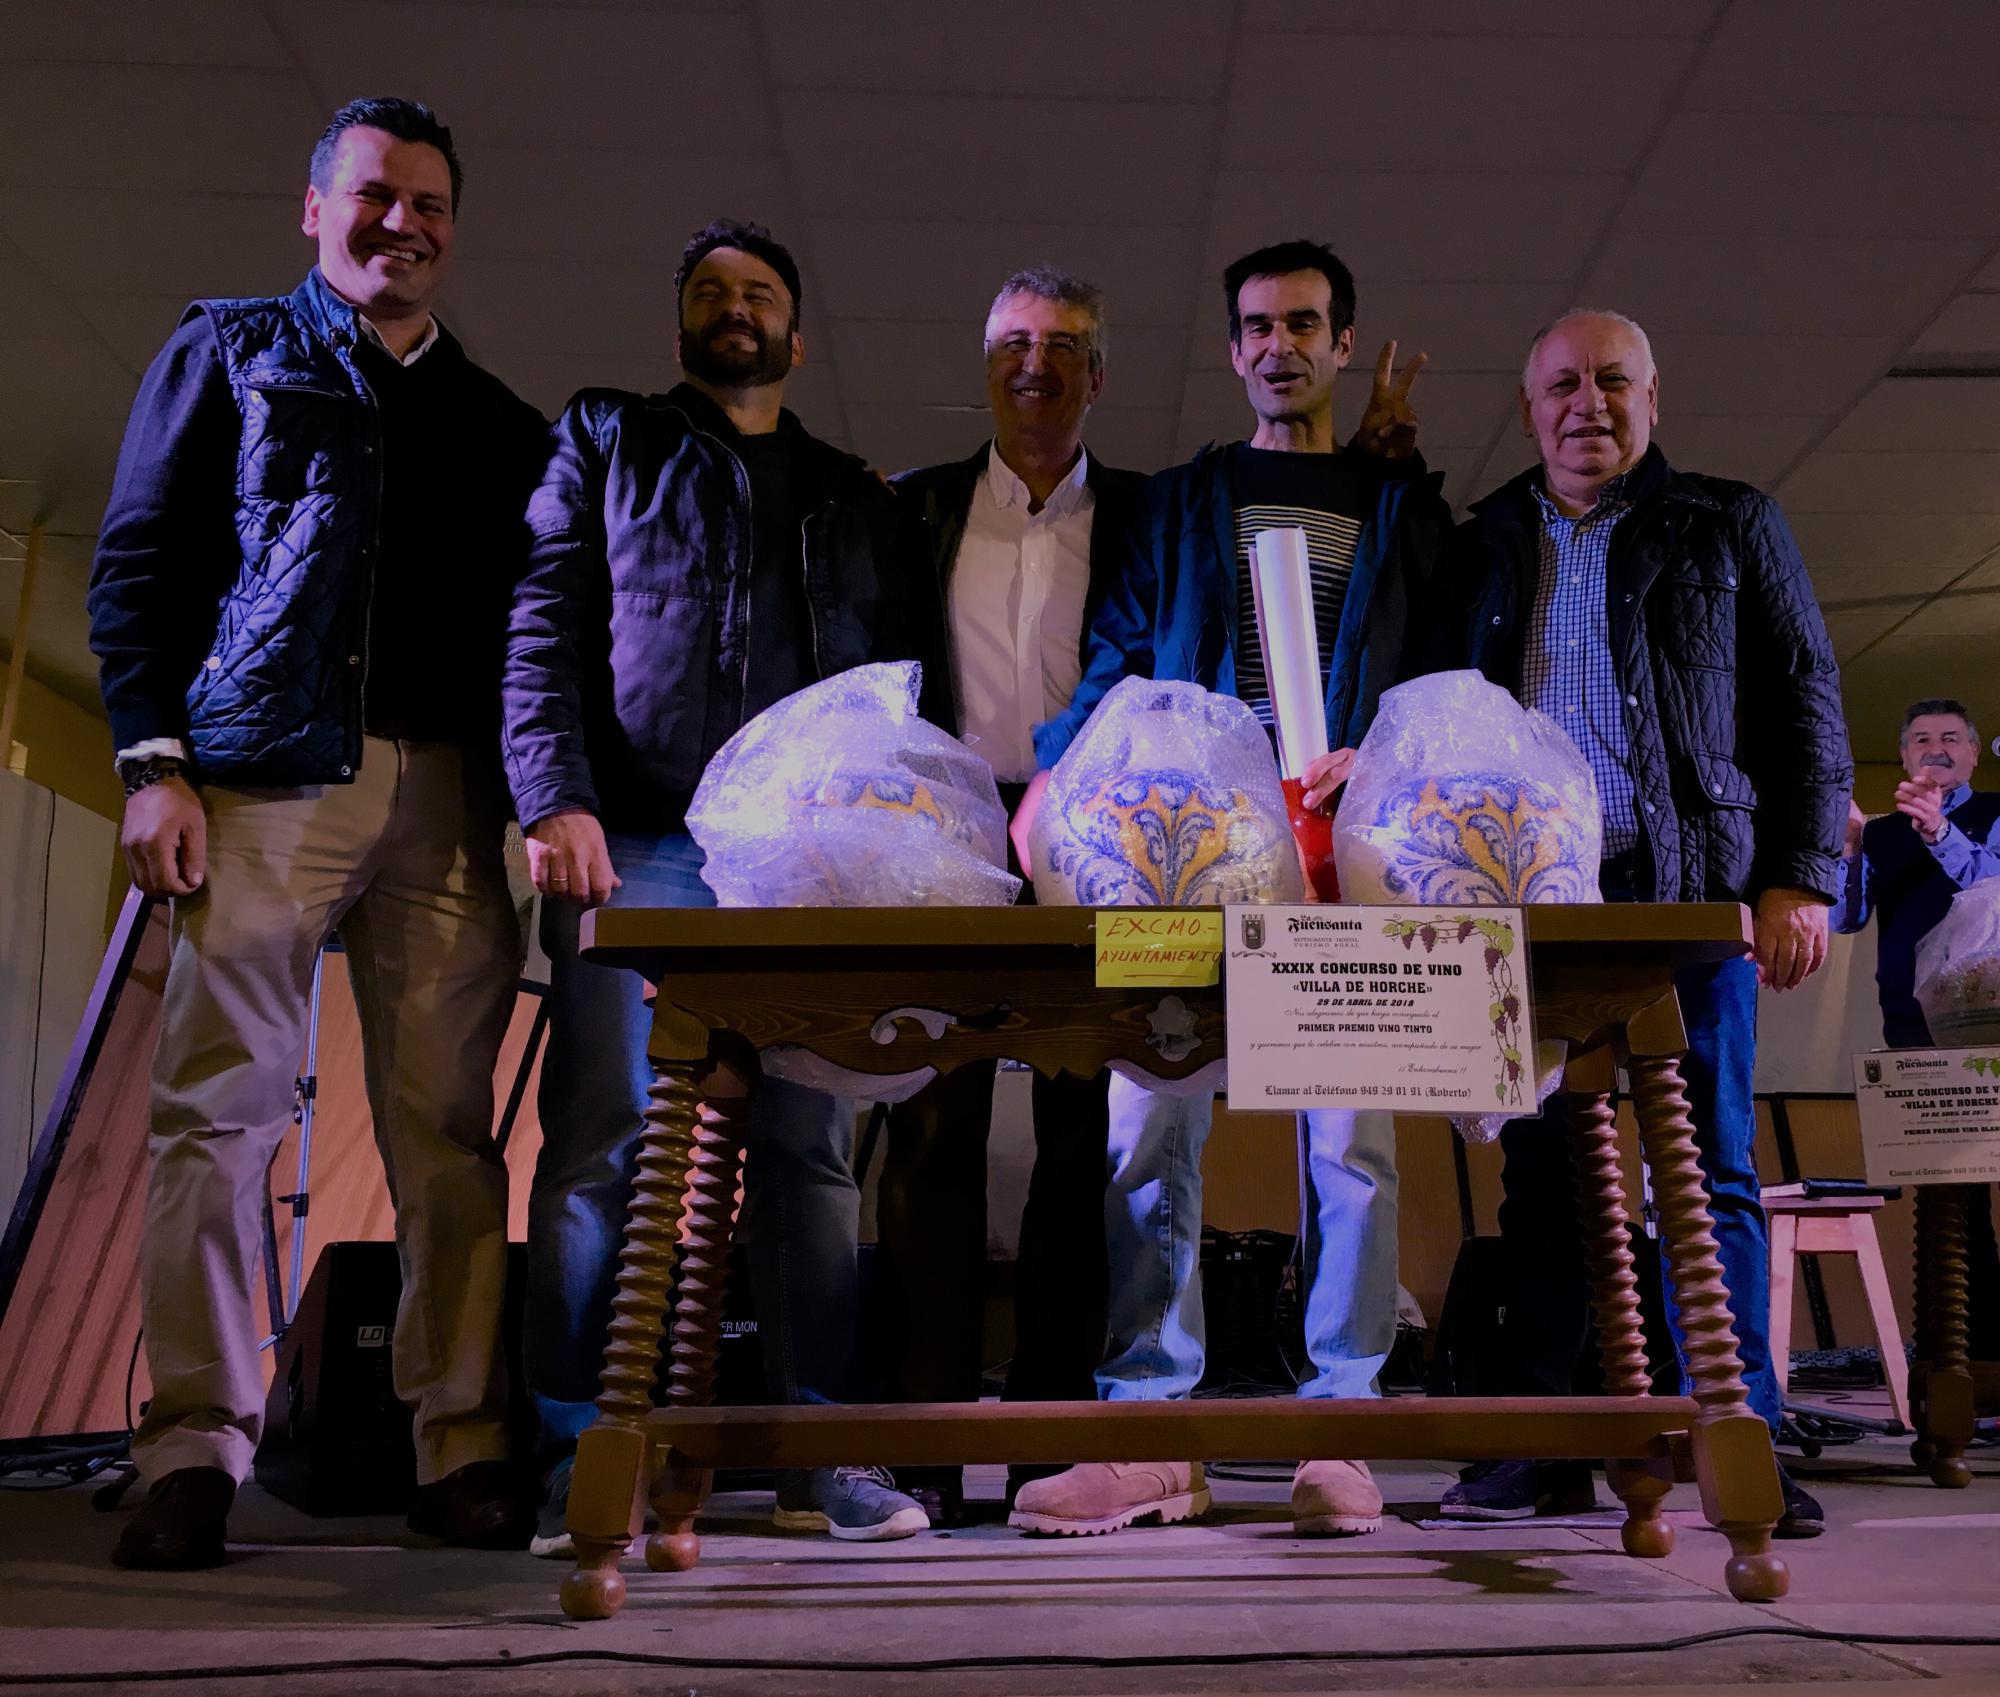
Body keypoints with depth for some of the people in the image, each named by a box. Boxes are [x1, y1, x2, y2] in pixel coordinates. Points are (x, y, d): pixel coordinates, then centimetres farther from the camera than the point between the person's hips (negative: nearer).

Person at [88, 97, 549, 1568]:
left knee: (448, 1122, -1)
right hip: (261, 775, -1)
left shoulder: (502, 423, 24)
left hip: (447, 791, 2)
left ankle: (464, 1445, 4)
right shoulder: (228, 353, 18)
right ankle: (199, 1446, 0)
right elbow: (135, 565, 9)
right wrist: (155, 760, -3)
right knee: (219, 1104, -6)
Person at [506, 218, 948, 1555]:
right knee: (604, 1138, -5)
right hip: (637, 844, -2)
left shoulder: (863, 504, 24)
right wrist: (555, 799, -10)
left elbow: (918, 692, 18)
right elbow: (543, 626, 5)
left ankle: (822, 1455, 8)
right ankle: (581, 1458, 2)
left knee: (810, 1147, 1)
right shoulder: (609, 442, 18)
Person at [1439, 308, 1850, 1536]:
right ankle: (1548, 1447, 10)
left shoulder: (1732, 526, 13)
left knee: (1710, 1167, 0)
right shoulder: (1480, 549, 17)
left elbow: (1807, 705, 8)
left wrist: (1801, 877, -3)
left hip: (1691, 888, -2)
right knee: (1544, 1169, 3)